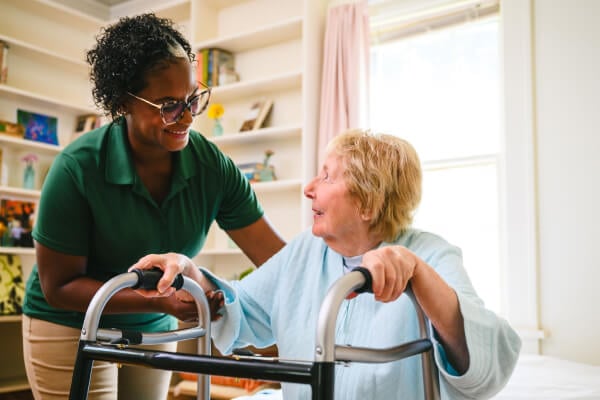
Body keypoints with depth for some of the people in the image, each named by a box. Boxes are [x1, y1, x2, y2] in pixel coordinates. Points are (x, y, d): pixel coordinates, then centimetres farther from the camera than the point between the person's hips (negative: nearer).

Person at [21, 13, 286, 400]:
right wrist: (157, 300, -31)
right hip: (72, 328, -3)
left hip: (155, 329, 4)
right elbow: (58, 286, -19)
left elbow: (279, 258, -17)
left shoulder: (213, 166, -16)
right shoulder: (78, 168, -25)